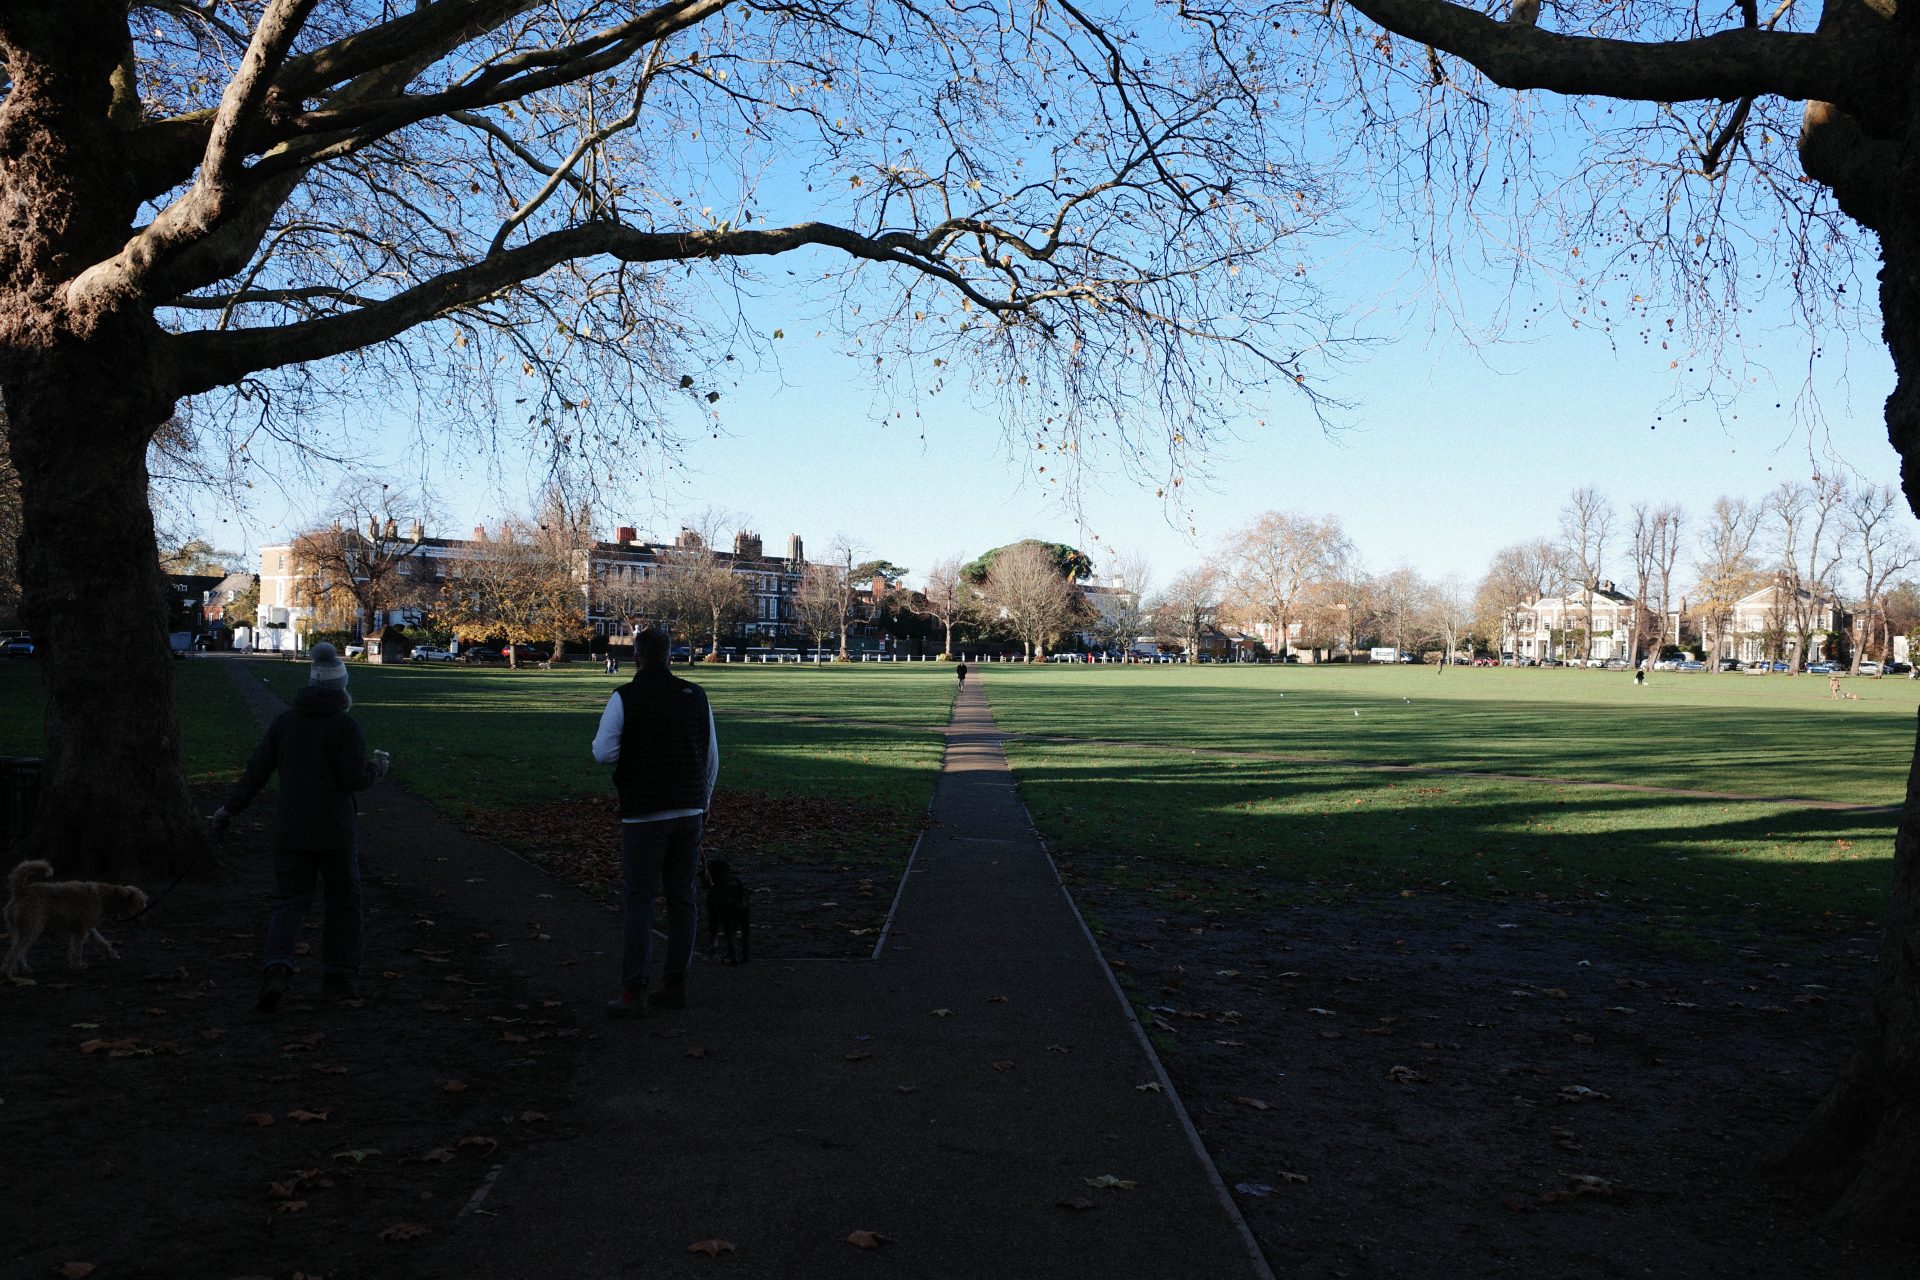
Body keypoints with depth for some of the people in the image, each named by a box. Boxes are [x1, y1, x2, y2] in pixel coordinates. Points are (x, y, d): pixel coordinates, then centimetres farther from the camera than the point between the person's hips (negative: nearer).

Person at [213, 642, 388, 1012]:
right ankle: (338, 977, 17)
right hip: (335, 830, -3)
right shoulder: (346, 725, -10)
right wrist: (376, 768, 6)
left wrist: (229, 807, 15)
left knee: (288, 902, 9)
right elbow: (353, 779, -15)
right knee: (343, 901, 12)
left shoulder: (285, 720, 2)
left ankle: (277, 970, -13)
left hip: (290, 830, 3)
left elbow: (257, 771, 5)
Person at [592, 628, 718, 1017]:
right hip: (689, 811, 4)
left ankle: (632, 995, -1)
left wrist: (626, 748, 8)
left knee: (639, 902, -1)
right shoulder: (695, 695, 6)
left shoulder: (625, 698, -8)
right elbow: (712, 758, 10)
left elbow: (603, 752, -14)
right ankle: (675, 985, 15)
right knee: (681, 899, 10)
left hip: (644, 814, -4)